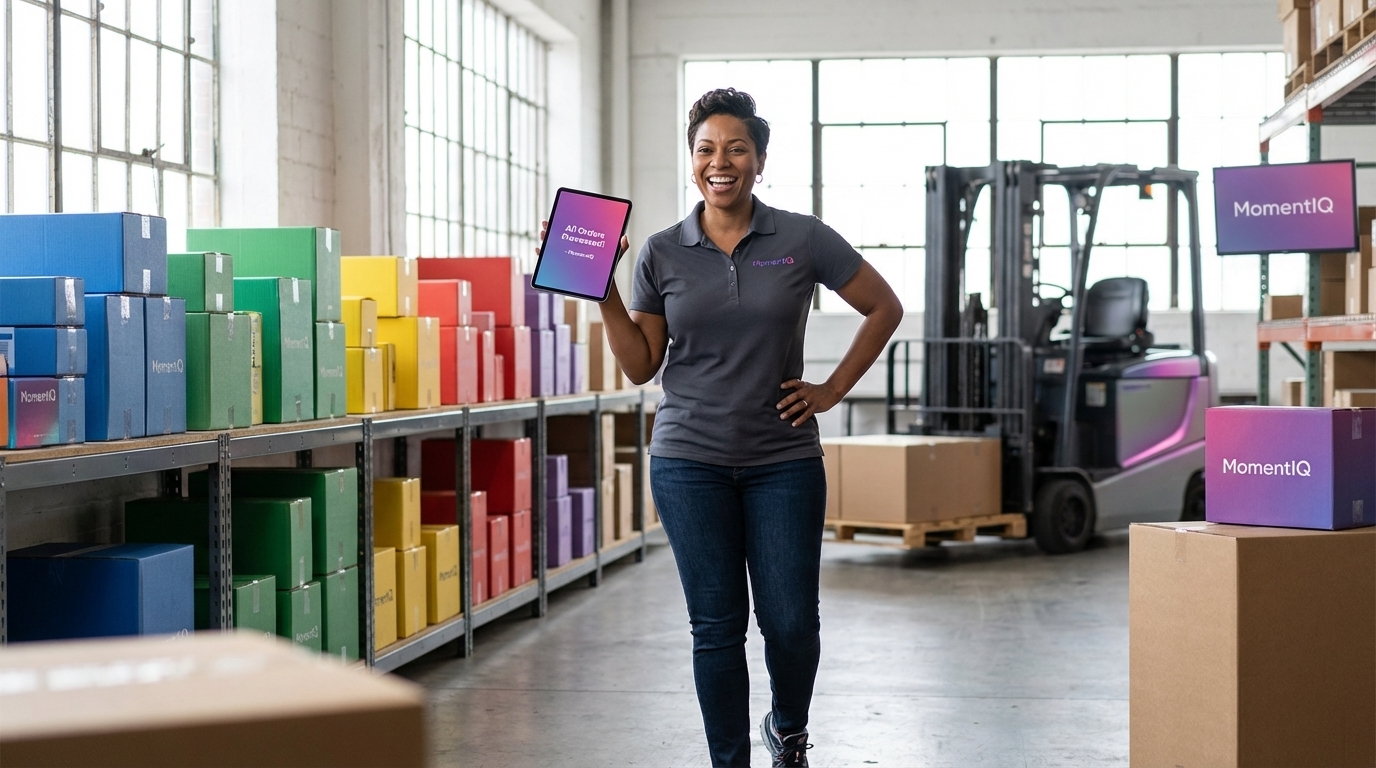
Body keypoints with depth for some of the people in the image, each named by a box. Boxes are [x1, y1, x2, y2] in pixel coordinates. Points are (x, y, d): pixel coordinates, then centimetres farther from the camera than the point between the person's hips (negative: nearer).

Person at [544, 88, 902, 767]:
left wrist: (833, 389, 4)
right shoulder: (661, 254, 3)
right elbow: (641, 366, 5)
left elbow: (884, 308, 8)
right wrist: (604, 292, -6)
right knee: (717, 626, 2)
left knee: (791, 622, 1)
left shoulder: (803, 240, -1)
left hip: (783, 461, 0)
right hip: (689, 460, 1)